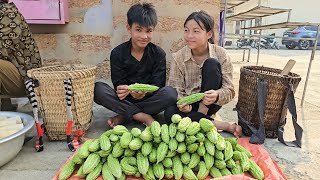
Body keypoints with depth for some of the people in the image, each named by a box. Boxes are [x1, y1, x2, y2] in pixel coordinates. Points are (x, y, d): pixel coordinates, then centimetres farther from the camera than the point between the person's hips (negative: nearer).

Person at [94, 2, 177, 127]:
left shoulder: (158, 54, -4)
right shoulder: (117, 53, -4)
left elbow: (157, 85, -11)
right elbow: (118, 83, -8)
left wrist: (144, 93, -34)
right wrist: (121, 90, -34)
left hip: (149, 98, 0)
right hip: (126, 99, 0)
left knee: (170, 93, -29)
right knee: (97, 88, -25)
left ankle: (124, 116, -19)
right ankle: (144, 117, -24)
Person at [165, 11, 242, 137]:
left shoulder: (221, 54, -10)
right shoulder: (178, 57, -8)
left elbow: (229, 90, -13)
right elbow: (175, 88, -8)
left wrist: (216, 96, -36)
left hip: (209, 104, -1)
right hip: (189, 104, 2)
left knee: (211, 64, -23)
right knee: (170, 113, -32)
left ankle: (201, 115, -19)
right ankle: (222, 125, -22)